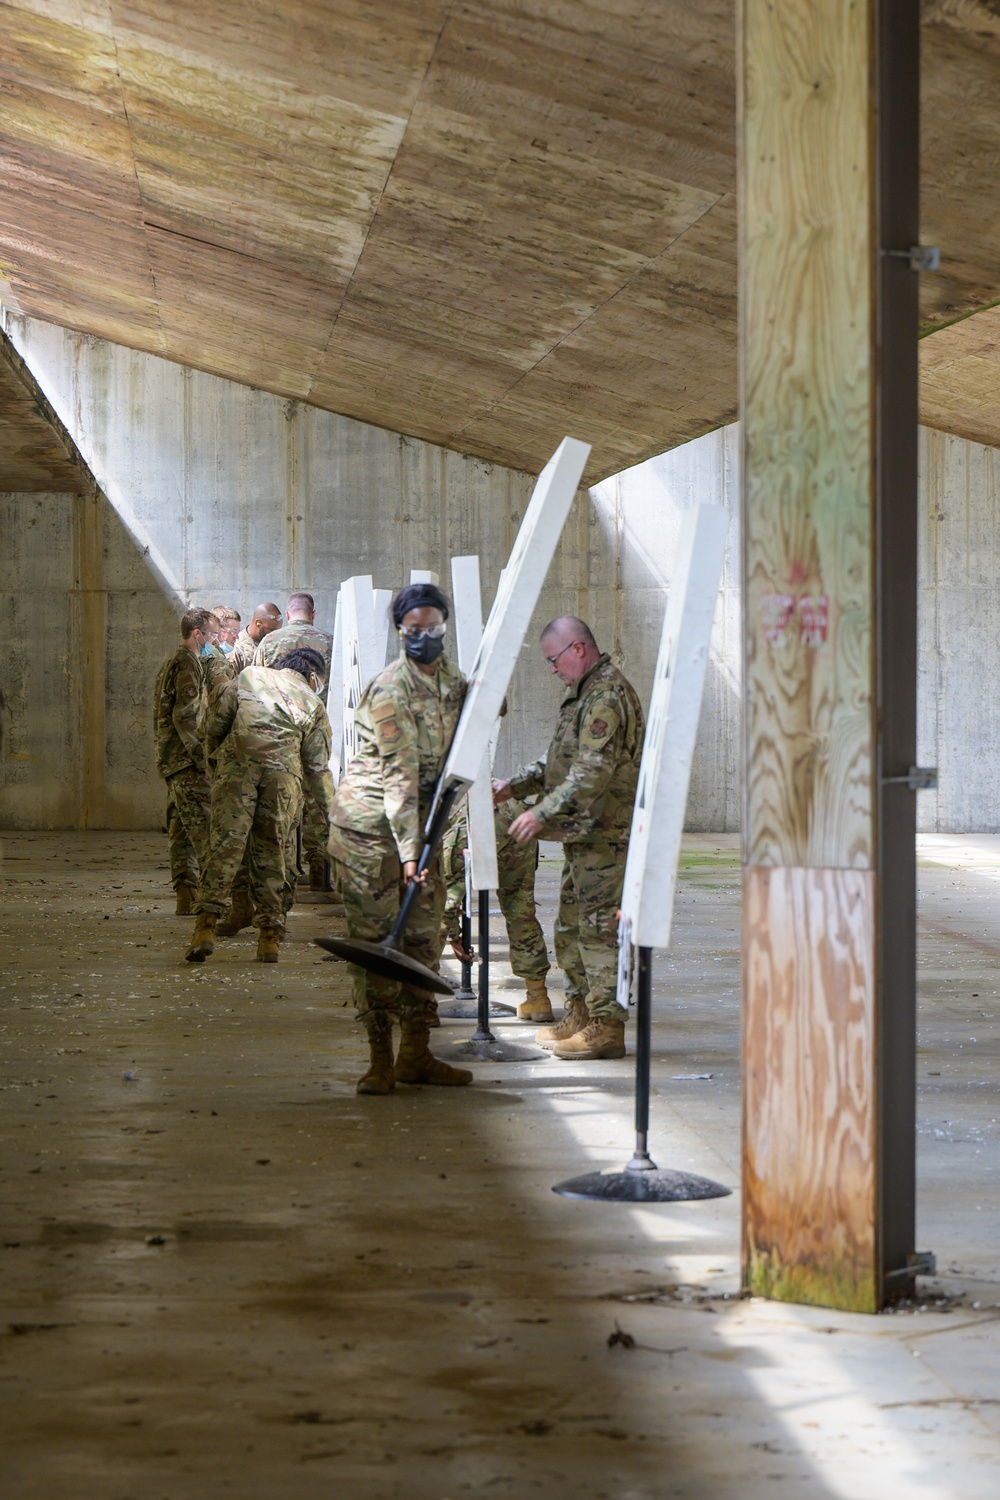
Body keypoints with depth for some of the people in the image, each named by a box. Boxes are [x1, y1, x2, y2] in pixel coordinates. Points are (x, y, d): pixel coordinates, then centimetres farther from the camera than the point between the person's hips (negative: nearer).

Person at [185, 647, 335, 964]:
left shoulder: (248, 676, 16)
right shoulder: (312, 703, 16)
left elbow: (215, 725, 13)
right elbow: (318, 767, 15)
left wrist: (217, 747, 35)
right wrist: (332, 813, 22)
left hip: (237, 768, 0)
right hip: (284, 776, 0)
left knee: (224, 845, -4)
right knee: (275, 855, 9)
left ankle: (205, 926, -16)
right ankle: (270, 936, 9)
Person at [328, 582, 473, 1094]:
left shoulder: (449, 678, 6)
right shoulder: (390, 691, -18)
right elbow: (399, 776, -23)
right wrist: (409, 851, -26)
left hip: (418, 820, 8)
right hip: (370, 823, -8)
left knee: (423, 936, 8)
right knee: (376, 937, -6)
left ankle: (416, 1055, 16)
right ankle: (380, 1061, -2)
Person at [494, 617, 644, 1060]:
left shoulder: (607, 696, -17)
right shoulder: (584, 692, 18)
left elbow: (591, 773, -25)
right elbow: (560, 759, 25)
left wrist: (541, 813, -25)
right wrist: (513, 785, 14)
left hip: (605, 836, -11)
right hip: (583, 835, 11)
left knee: (599, 928, -8)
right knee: (571, 926, 16)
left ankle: (606, 1027, -6)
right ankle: (579, 1015, 24)